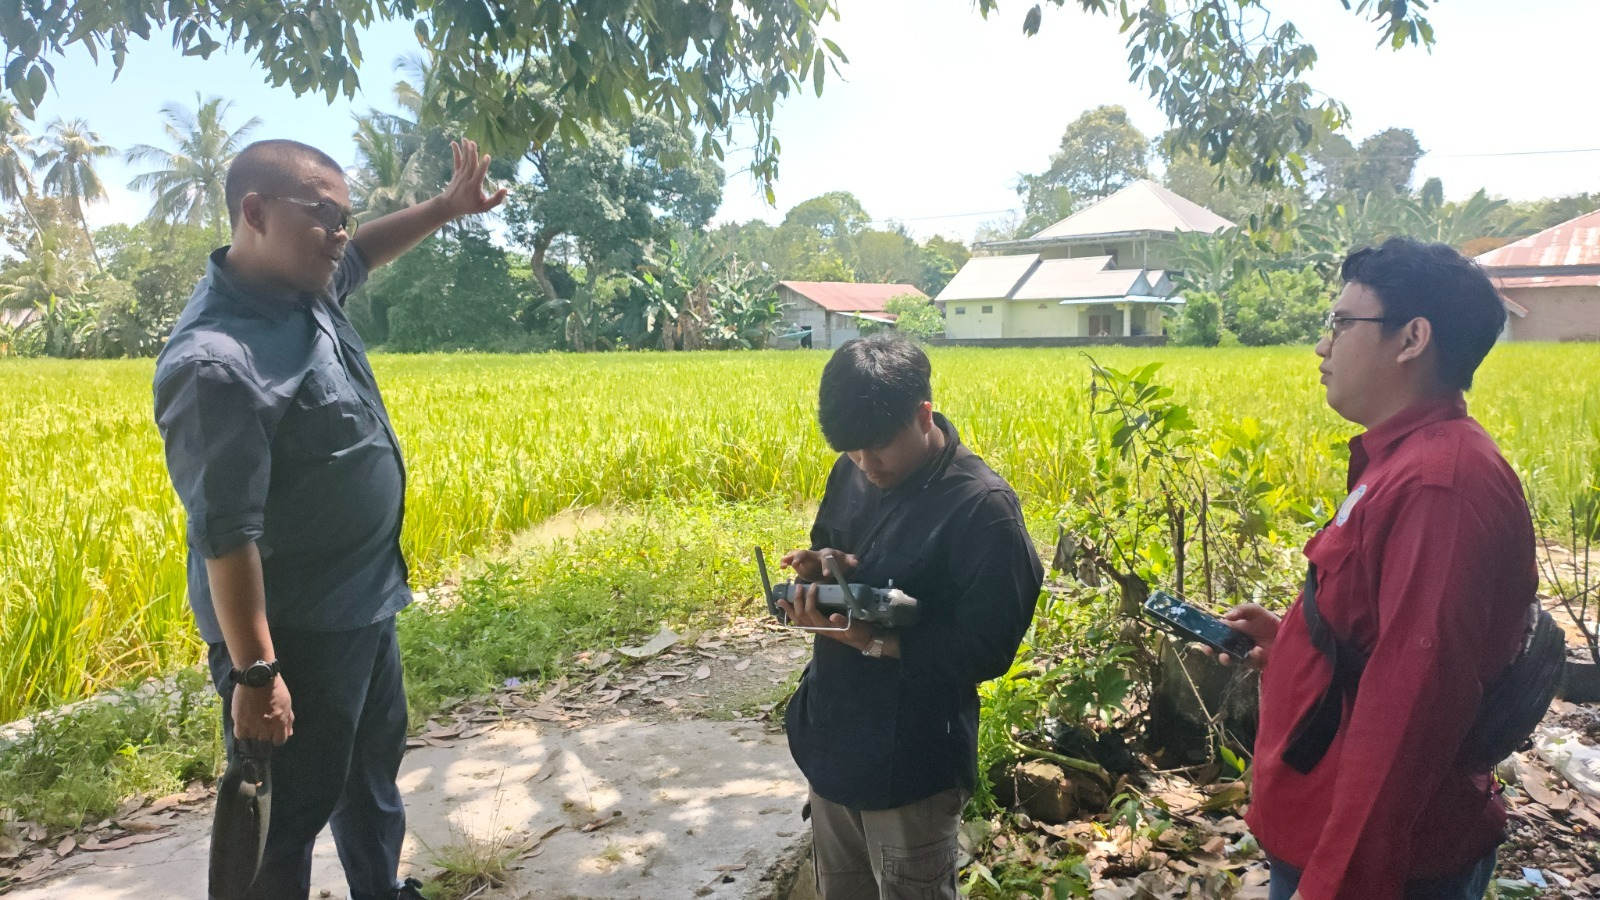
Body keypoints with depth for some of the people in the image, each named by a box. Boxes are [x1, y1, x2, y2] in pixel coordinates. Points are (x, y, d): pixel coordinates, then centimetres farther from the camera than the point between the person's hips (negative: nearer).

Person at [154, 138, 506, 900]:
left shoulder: (305, 288, 0)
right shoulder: (218, 361, -28)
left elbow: (362, 255, 24)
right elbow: (226, 534, -27)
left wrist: (446, 208, 16)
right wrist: (255, 672, -24)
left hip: (363, 606, 10)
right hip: (293, 632, -10)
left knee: (373, 770, 26)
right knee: (289, 811, 8)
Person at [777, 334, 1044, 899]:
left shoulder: (983, 508, -22)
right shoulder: (850, 474, -2)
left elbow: (988, 650, -20)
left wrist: (874, 641, -28)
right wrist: (820, 568, -10)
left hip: (911, 764, -6)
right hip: (833, 741, 7)